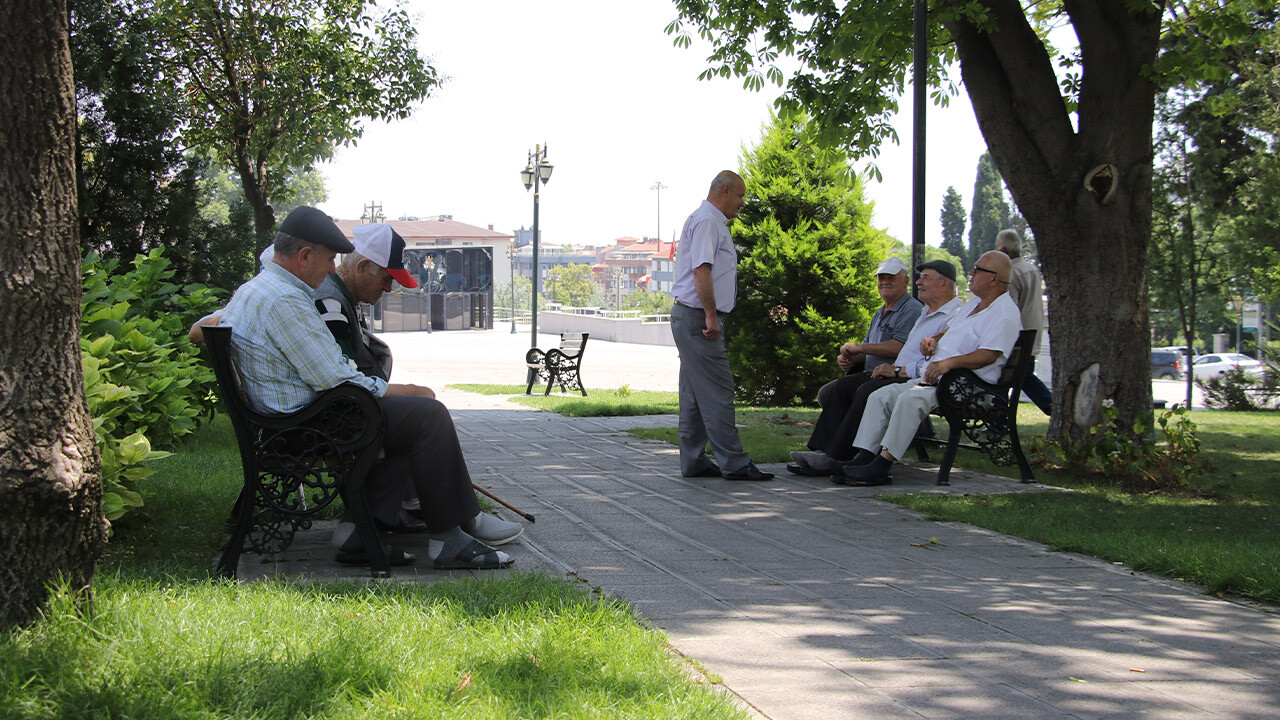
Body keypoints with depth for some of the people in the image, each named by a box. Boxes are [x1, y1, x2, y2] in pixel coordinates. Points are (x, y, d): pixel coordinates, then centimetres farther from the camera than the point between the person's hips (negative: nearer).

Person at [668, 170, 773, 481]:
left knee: (695, 394, 11)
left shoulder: (710, 220, 22)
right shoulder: (707, 220, -11)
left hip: (692, 318, 11)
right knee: (717, 391, -10)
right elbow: (701, 270, -21)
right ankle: (733, 463, -10)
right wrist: (711, 316, -23)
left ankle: (693, 462, 13)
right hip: (698, 317, -11)